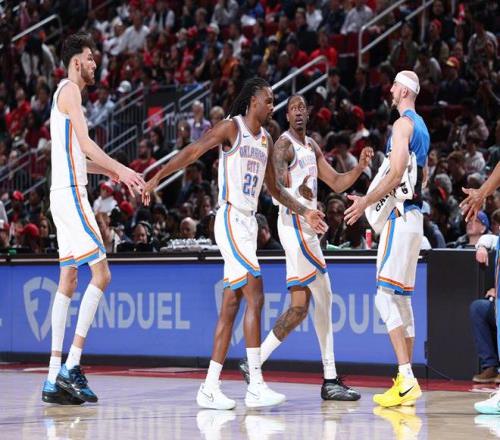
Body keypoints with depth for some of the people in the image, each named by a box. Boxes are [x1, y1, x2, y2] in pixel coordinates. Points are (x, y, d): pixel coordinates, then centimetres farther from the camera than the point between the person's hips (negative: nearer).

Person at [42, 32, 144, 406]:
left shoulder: (68, 92, 22)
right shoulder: (69, 90, -8)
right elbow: (85, 143, -19)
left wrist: (113, 172, 24)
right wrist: (122, 170, -18)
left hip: (66, 194, 10)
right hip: (70, 193, -10)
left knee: (68, 281, 7)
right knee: (101, 274, -13)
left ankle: (55, 379, 6)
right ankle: (71, 367, -17)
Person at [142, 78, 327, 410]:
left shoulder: (266, 140, 17)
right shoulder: (232, 128, -6)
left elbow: (274, 188, 26)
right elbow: (192, 153, -12)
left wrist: (305, 212, 20)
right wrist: (157, 178, -20)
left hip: (248, 223, 9)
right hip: (230, 220, -9)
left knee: (231, 306, 6)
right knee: (255, 296, -15)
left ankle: (210, 388, 8)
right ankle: (256, 386, -15)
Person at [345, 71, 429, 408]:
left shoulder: (403, 124, -11)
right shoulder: (421, 126, 20)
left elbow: (397, 173, -20)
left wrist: (366, 202, -15)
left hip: (400, 217, -10)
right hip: (415, 215, 10)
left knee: (386, 296, -13)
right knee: (402, 298, 12)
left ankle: (407, 381, -21)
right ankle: (406, 381, 13)